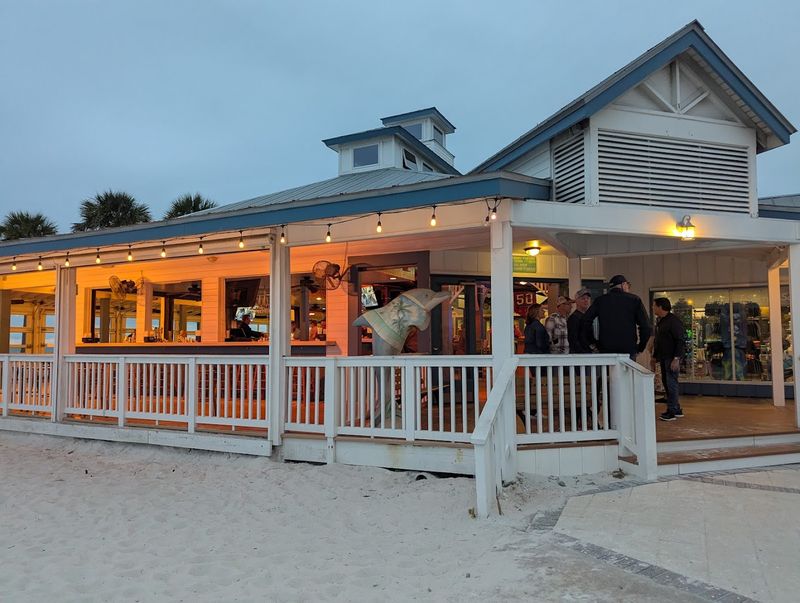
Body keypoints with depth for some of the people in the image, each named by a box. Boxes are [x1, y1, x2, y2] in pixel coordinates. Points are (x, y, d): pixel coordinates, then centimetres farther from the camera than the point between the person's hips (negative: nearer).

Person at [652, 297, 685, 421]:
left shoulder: (673, 321, -13)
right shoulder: (659, 322, 16)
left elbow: (681, 340, -17)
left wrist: (676, 358, -21)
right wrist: (655, 356, 20)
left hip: (672, 358, -9)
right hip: (663, 358, 9)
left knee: (671, 383, -6)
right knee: (666, 382, 11)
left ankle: (672, 411, -1)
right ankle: (677, 409, 20)